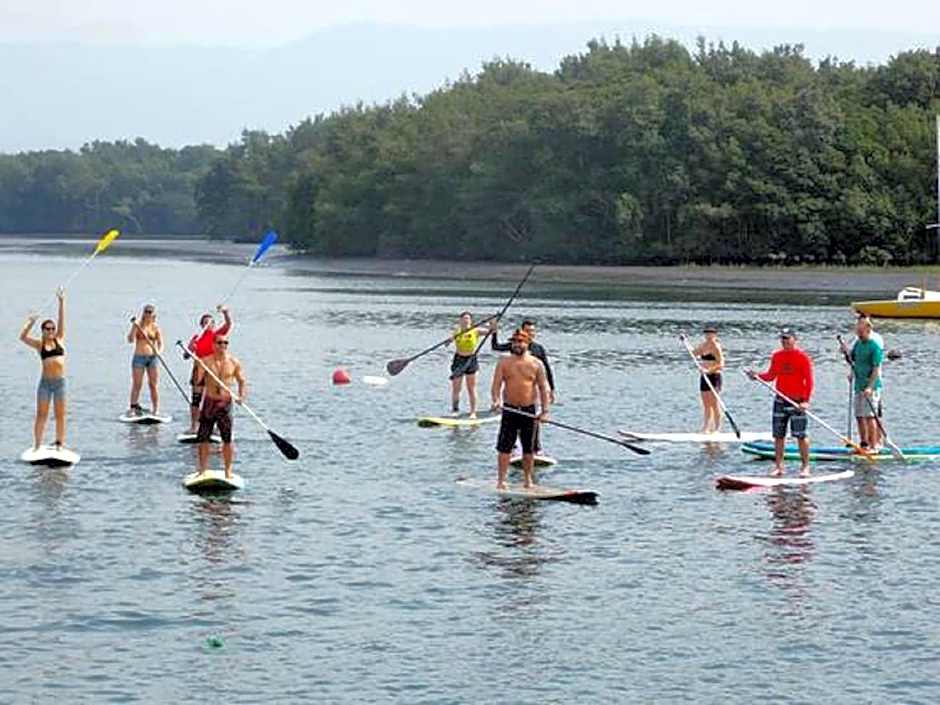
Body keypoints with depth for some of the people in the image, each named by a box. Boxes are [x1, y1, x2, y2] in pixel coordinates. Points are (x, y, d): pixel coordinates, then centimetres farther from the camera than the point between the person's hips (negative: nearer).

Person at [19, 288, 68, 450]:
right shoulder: (39, 344, 6)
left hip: (60, 382, 1)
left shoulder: (59, 340, 8)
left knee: (60, 415, 4)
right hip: (45, 382, -1)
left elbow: (62, 321, 2)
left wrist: (61, 301, -5)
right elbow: (23, 337, -6)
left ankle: (60, 444, 9)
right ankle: (37, 445, 2)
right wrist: (30, 323, -18)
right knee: (41, 415, 1)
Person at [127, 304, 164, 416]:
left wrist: (159, 351, -21)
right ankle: (133, 409, 0)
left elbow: (160, 343, 0)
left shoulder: (155, 328, 5)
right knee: (137, 385, -3)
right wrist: (134, 327, -20)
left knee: (153, 385, -2)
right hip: (139, 357, -1)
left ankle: (156, 411, -2)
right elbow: (130, 339, -8)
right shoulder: (137, 325, 2)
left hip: (152, 357, 1)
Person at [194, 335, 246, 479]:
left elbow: (242, 381, 9)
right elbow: (197, 381, -9)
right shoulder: (205, 362, -1)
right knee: (203, 438, 2)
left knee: (227, 439, -2)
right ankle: (202, 470, 13)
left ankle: (228, 471, 6)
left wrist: (241, 396, -8)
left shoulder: (234, 363, 2)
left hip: (225, 403, 0)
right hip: (209, 402, 0)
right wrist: (198, 368, -26)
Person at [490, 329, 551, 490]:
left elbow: (543, 388, 2)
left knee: (529, 448, 7)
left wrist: (545, 410, -7)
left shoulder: (536, 364, 4)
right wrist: (496, 400, -21)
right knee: (504, 447, -4)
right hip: (509, 410, -1)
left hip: (529, 410, 1)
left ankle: (528, 479, 18)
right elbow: (496, 385, -2)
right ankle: (501, 480, -1)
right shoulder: (504, 363, 4)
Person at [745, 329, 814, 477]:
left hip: (797, 402, -5)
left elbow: (809, 381, -8)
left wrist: (805, 401, -17)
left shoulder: (803, 358, -6)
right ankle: (778, 466, 13)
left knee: (801, 436, -3)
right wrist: (757, 375, -4)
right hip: (780, 401, 5)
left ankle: (805, 466, 5)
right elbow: (771, 376, 15)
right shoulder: (776, 356, 9)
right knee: (778, 435, 6)